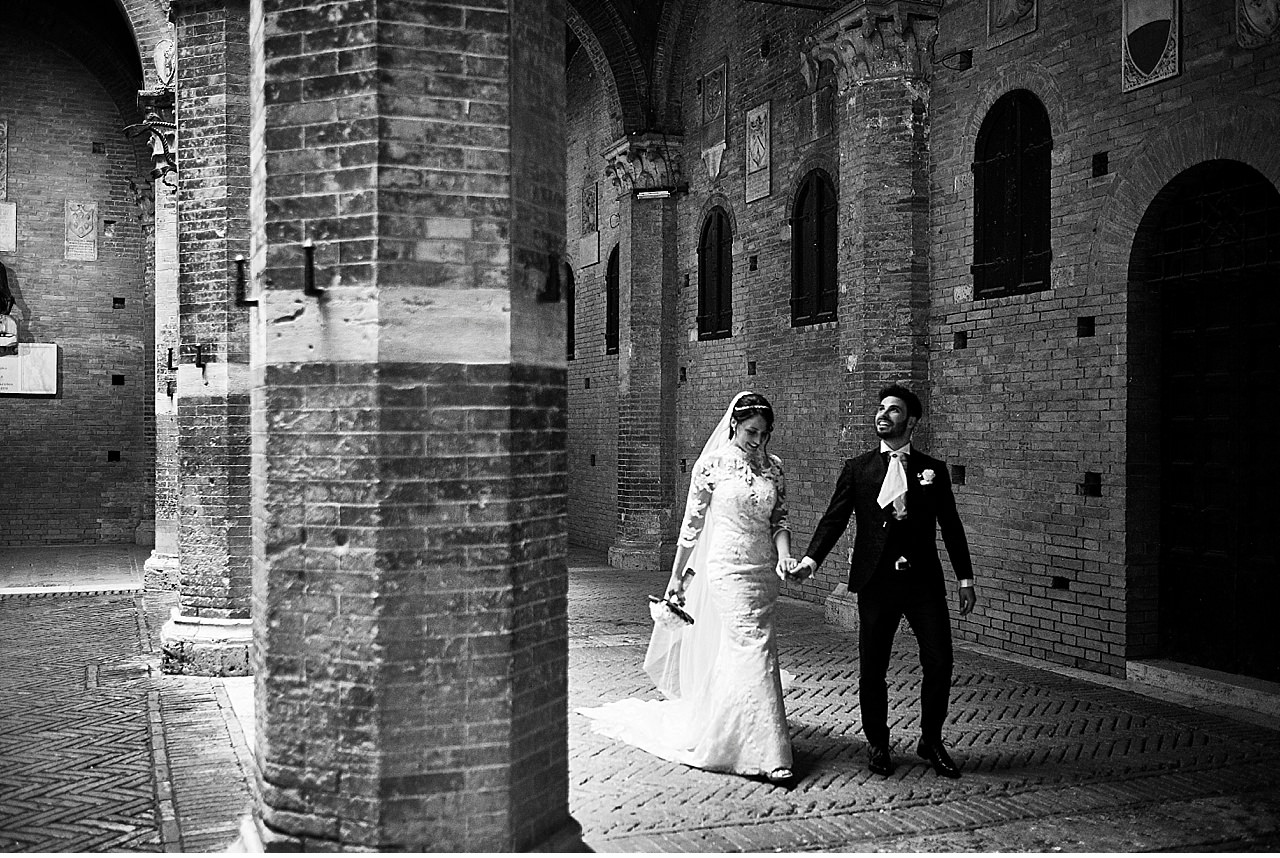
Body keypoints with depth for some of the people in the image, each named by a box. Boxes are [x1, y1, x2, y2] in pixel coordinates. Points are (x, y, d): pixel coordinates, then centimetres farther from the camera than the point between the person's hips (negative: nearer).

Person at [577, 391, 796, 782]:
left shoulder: (774, 468, 8)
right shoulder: (712, 464, -5)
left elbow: (779, 520, 10)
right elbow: (692, 523, 0)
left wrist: (784, 555, -10)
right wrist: (677, 575, 3)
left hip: (764, 571, 5)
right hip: (727, 570, -5)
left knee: (731, 653, 12)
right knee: (753, 651, -10)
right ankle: (765, 752, -5)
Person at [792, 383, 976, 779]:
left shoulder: (933, 470, 9)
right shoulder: (856, 469, 6)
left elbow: (950, 526, 11)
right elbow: (834, 518, -1)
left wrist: (965, 578, 8)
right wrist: (812, 557, -17)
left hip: (924, 582, 1)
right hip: (876, 582, -1)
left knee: (939, 663, 0)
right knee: (871, 669, 5)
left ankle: (931, 740, 23)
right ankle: (877, 744, 26)